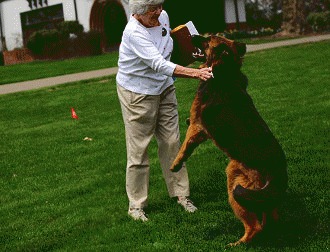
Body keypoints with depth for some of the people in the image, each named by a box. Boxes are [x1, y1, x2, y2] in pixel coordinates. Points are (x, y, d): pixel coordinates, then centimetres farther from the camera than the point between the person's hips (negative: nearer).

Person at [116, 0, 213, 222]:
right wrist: (195, 73, -46)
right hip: (137, 93, -7)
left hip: (164, 88, 7)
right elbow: (159, 64, -39)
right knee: (139, 149, -1)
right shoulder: (134, 33, -28)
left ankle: (181, 194, 19)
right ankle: (136, 205, 9)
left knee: (172, 142, 8)